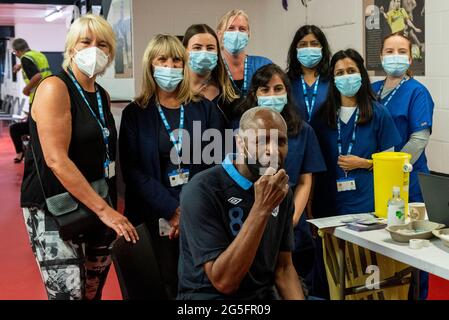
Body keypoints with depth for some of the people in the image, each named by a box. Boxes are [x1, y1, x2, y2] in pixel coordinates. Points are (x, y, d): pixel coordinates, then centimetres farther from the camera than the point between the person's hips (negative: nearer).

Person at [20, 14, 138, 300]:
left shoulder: (103, 96, 12)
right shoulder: (54, 88, -12)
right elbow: (56, 159, -21)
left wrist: (110, 208, 13)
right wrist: (103, 209, -23)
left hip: (98, 208, 8)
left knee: (93, 293, 12)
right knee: (68, 294, -12)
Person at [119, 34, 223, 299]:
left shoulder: (205, 108, 6)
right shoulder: (135, 113, 2)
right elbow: (132, 170, -5)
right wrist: (173, 210, -14)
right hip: (157, 215, -1)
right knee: (169, 282, 4)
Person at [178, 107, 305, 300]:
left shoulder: (281, 191, 4)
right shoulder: (202, 190, -17)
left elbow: (283, 267, 8)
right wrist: (262, 208, -26)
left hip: (265, 295, 6)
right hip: (211, 296, -5)